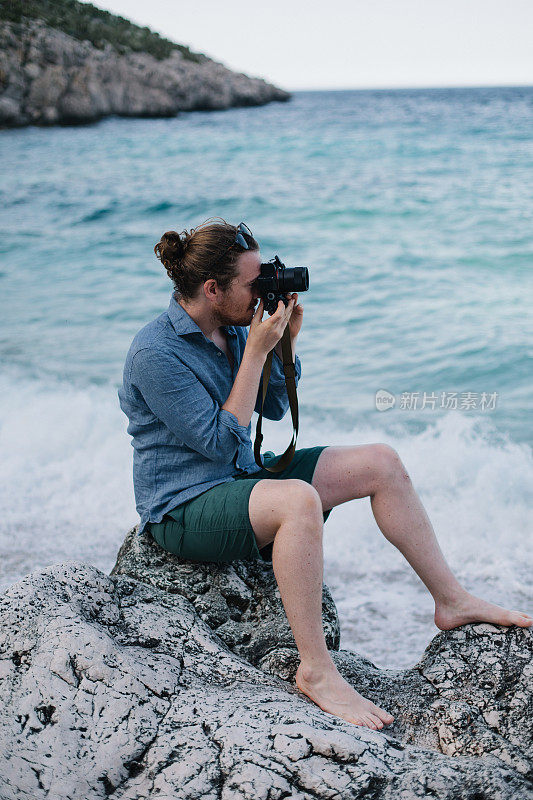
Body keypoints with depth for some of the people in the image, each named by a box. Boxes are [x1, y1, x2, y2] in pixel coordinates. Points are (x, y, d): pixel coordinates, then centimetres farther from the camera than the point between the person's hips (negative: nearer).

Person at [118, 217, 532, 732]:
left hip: (241, 478, 9)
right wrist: (256, 352, -22)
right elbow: (220, 441, -24)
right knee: (298, 499, -39)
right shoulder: (155, 353, -21)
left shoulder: (231, 328, 3)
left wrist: (286, 342, -3)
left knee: (380, 462, 0)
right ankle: (315, 670, -29)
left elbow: (275, 408, 13)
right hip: (183, 507, -9)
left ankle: (451, 600, 9)